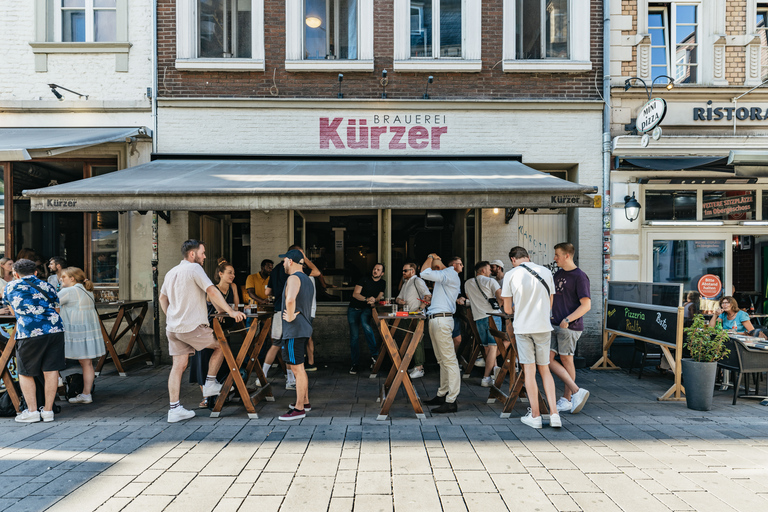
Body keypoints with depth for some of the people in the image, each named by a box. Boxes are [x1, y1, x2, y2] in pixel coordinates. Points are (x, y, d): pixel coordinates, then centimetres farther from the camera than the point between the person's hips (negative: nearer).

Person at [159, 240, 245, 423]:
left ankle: (174, 409, 12)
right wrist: (230, 312, -14)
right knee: (221, 345, 10)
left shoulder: (171, 272, 17)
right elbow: (212, 291, -17)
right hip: (191, 327, -8)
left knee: (178, 366, 10)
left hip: (173, 327, 8)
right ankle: (210, 384, 15)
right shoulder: (194, 268, -9)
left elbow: (162, 299, 26)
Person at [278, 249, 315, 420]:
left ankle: (299, 409, 0)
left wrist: (291, 316, -19)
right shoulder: (307, 280, 18)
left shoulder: (294, 278, -13)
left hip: (294, 330, -10)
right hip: (304, 328, 10)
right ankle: (305, 402, 27)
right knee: (296, 366, 19)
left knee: (297, 368, -5)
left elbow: (290, 300, -32)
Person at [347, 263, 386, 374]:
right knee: (354, 336, -4)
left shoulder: (382, 283, 9)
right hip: (354, 309, 0)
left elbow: (379, 296, 6)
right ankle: (355, 364, 6)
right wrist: (367, 299, -24)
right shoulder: (364, 280, -2)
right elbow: (355, 294, -9)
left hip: (367, 309, 0)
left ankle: (374, 354, -24)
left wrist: (374, 300, -17)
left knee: (365, 323, -33)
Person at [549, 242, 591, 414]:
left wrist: (568, 320, -20)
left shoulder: (579, 277, -11)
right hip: (554, 325, 8)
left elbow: (586, 305, -16)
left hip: (570, 327, -8)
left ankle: (566, 400, 11)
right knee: (546, 359, 4)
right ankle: (576, 391, 9)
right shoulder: (558, 274, 15)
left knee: (566, 360, -2)